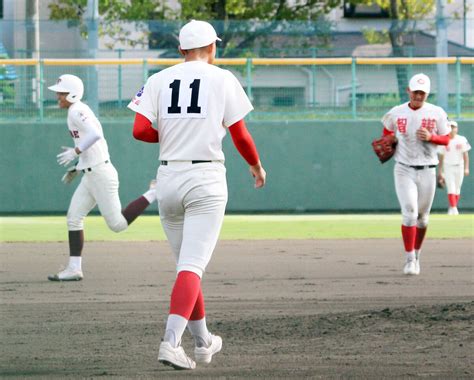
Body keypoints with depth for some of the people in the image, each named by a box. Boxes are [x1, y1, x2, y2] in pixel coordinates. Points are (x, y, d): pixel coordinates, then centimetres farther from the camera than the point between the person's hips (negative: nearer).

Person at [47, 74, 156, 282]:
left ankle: (154, 193, 1)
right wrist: (76, 168, 21)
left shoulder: (77, 111, -14)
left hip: (100, 174, -10)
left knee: (117, 224, -6)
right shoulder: (79, 111, 16)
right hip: (90, 176, 10)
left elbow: (95, 134, -30)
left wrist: (75, 151, -26)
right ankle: (74, 268, 6)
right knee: (73, 217, 6)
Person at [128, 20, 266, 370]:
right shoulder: (223, 79, 0)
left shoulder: (159, 80, 6)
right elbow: (240, 136, 0)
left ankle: (203, 342, 28)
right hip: (206, 181, -4)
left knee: (187, 264, 18)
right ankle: (171, 342, -26)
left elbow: (140, 130, -4)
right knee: (192, 266, -10)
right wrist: (257, 166, 18)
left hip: (168, 179, 4)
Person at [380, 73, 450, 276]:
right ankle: (409, 259, -11)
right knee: (409, 213, -15)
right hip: (404, 170, -1)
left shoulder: (437, 113, -1)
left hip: (427, 171, 1)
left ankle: (416, 255, 28)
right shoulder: (396, 114, 1)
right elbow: (387, 131, 19)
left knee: (422, 218, 9)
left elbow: (446, 139, 3)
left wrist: (430, 137, -16)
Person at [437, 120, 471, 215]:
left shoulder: (462, 140, 2)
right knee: (451, 188, -11)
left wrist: (466, 168, -6)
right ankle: (453, 208, -15)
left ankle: (453, 208, 17)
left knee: (457, 189, 6)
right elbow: (441, 157, 5)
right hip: (448, 167, -1)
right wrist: (440, 171, 5)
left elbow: (465, 154, 2)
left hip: (459, 167, 1)